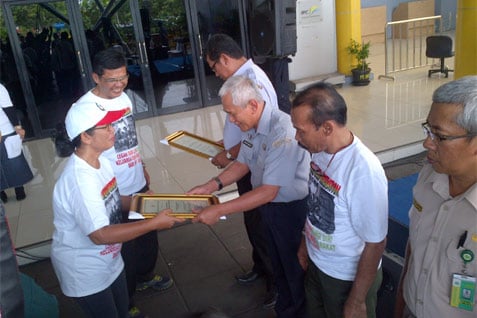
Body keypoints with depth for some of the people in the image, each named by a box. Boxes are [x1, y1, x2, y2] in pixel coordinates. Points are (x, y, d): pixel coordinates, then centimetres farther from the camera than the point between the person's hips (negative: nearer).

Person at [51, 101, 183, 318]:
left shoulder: (101, 162, -4)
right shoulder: (79, 179, -32)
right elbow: (100, 235, -34)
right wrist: (154, 224, -32)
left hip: (109, 261, 8)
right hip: (84, 271, -8)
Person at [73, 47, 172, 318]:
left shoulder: (124, 97, 1)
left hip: (139, 186, 7)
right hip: (114, 196, -7)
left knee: (149, 238, 24)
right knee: (124, 249, 10)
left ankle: (145, 277, 51)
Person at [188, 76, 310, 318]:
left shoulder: (282, 131, -31)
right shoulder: (252, 125, -6)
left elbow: (268, 192, -31)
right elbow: (243, 163, 9)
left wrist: (218, 211, -29)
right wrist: (211, 185, -4)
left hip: (292, 209, -8)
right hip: (268, 206, 8)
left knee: (296, 269, 15)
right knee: (278, 264, 25)